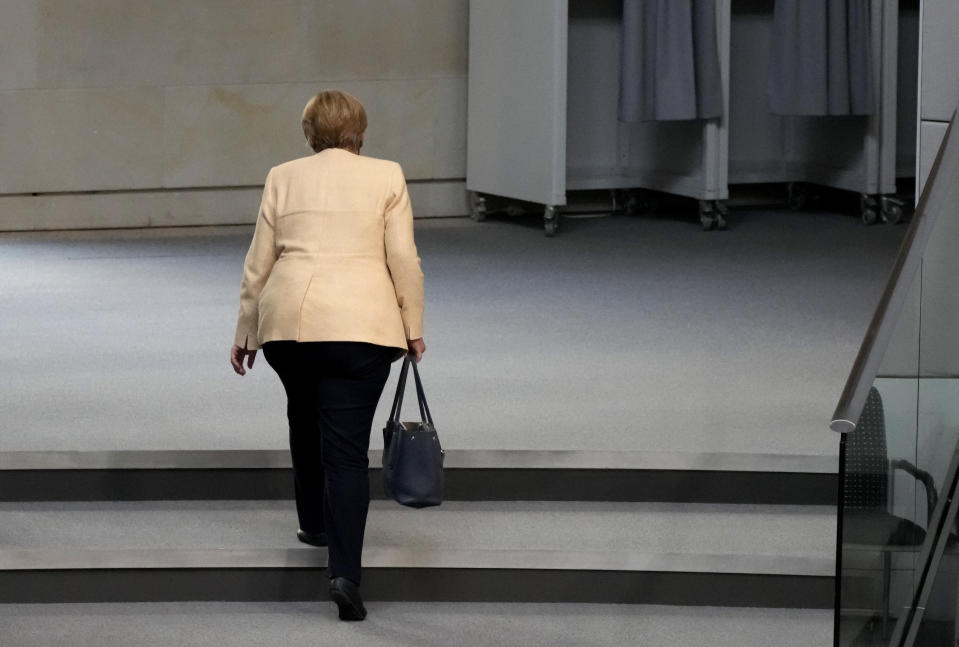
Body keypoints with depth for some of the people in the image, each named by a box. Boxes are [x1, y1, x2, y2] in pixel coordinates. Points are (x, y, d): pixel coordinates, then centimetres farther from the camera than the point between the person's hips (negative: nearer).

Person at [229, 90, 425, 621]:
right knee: (347, 447, -4)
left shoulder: (282, 178, 9)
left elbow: (258, 264, 9)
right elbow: (403, 261, -1)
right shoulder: (386, 177, 4)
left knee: (305, 418, 27)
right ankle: (344, 572, -14)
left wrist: (245, 333, 16)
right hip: (360, 323, -2)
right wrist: (412, 329, 7)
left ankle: (313, 523, 39)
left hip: (288, 318, 2)